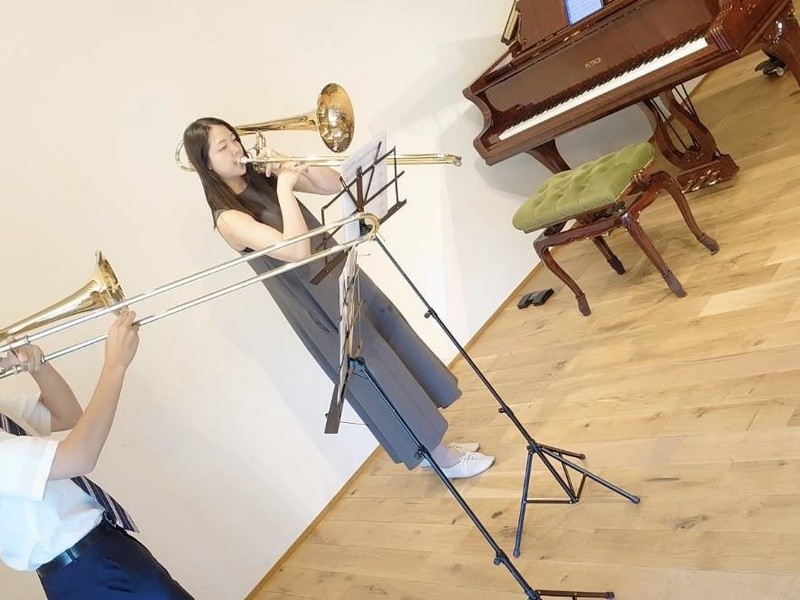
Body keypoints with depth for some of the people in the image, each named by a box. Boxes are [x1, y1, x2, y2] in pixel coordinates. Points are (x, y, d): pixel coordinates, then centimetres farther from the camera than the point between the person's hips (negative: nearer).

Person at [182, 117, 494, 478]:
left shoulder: (263, 179, 5)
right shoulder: (228, 218, -18)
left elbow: (334, 185, 4)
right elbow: (297, 251, -30)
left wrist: (298, 168, -12)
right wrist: (284, 189, -25)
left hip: (342, 277, 8)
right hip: (322, 308, -8)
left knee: (397, 345, 16)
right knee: (381, 381, 3)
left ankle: (433, 445, 34)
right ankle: (442, 458, 22)